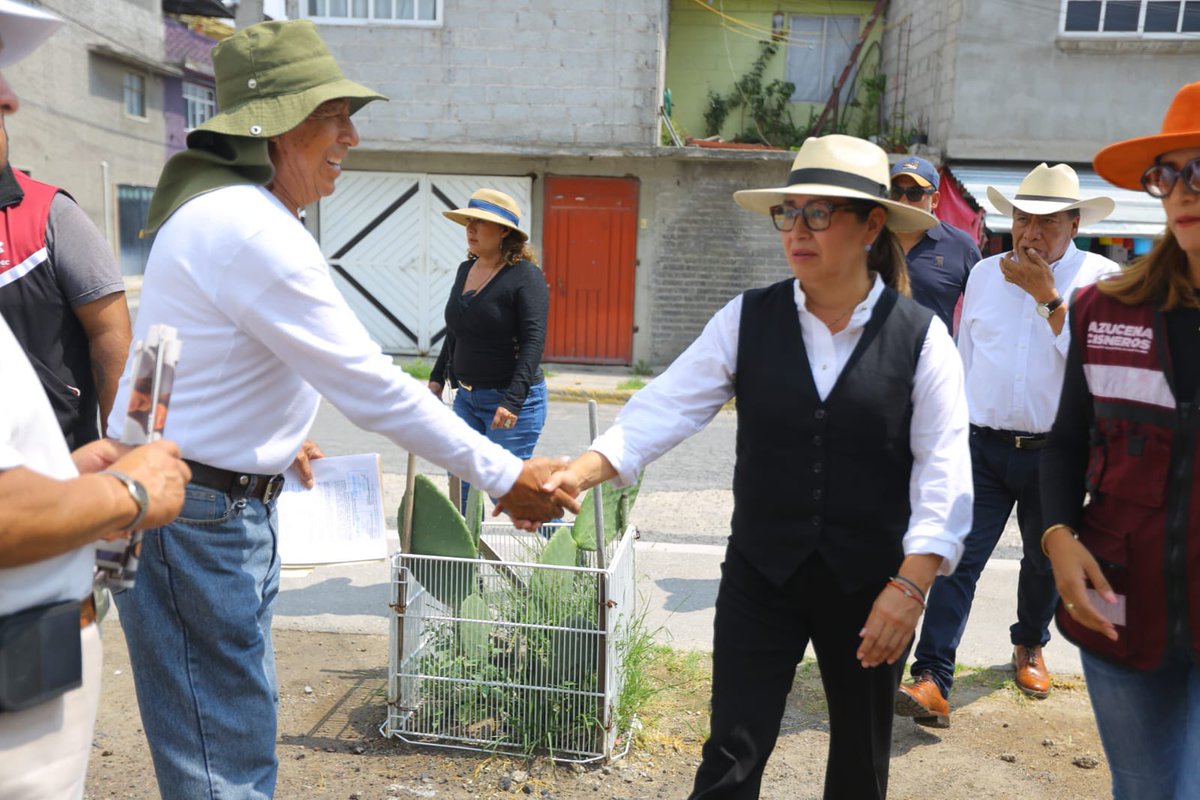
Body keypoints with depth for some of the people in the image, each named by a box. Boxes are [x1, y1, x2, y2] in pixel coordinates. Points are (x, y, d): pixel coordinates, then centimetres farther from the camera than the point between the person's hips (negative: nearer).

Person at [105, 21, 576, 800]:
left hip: (233, 504, 10)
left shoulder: (238, 211, 10)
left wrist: (276, 435, 28)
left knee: (240, 718, 22)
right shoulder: (249, 230, -23)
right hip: (193, 520, -10)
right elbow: (371, 384, -26)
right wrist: (505, 476, -20)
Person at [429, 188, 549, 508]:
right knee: (459, 485, 8)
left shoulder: (526, 275, -13)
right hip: (467, 396, 8)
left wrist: (513, 401, -27)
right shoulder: (465, 270, 10)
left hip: (514, 399, -7)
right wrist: (437, 378, 18)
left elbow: (533, 341, -20)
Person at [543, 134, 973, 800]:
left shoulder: (922, 337, -7)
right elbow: (669, 405, -13)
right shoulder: (748, 319, -4)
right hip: (761, 576, 0)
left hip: (869, 586, 0)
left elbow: (942, 471, -8)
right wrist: (583, 470, -27)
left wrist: (910, 585, -15)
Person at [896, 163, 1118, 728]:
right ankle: (932, 681, -10)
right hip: (983, 445, 1)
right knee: (959, 558, -9)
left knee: (1045, 559, 17)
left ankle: (1029, 646, 43)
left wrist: (1045, 294, -19)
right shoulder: (984, 274, 7)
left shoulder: (1100, 279, -3)